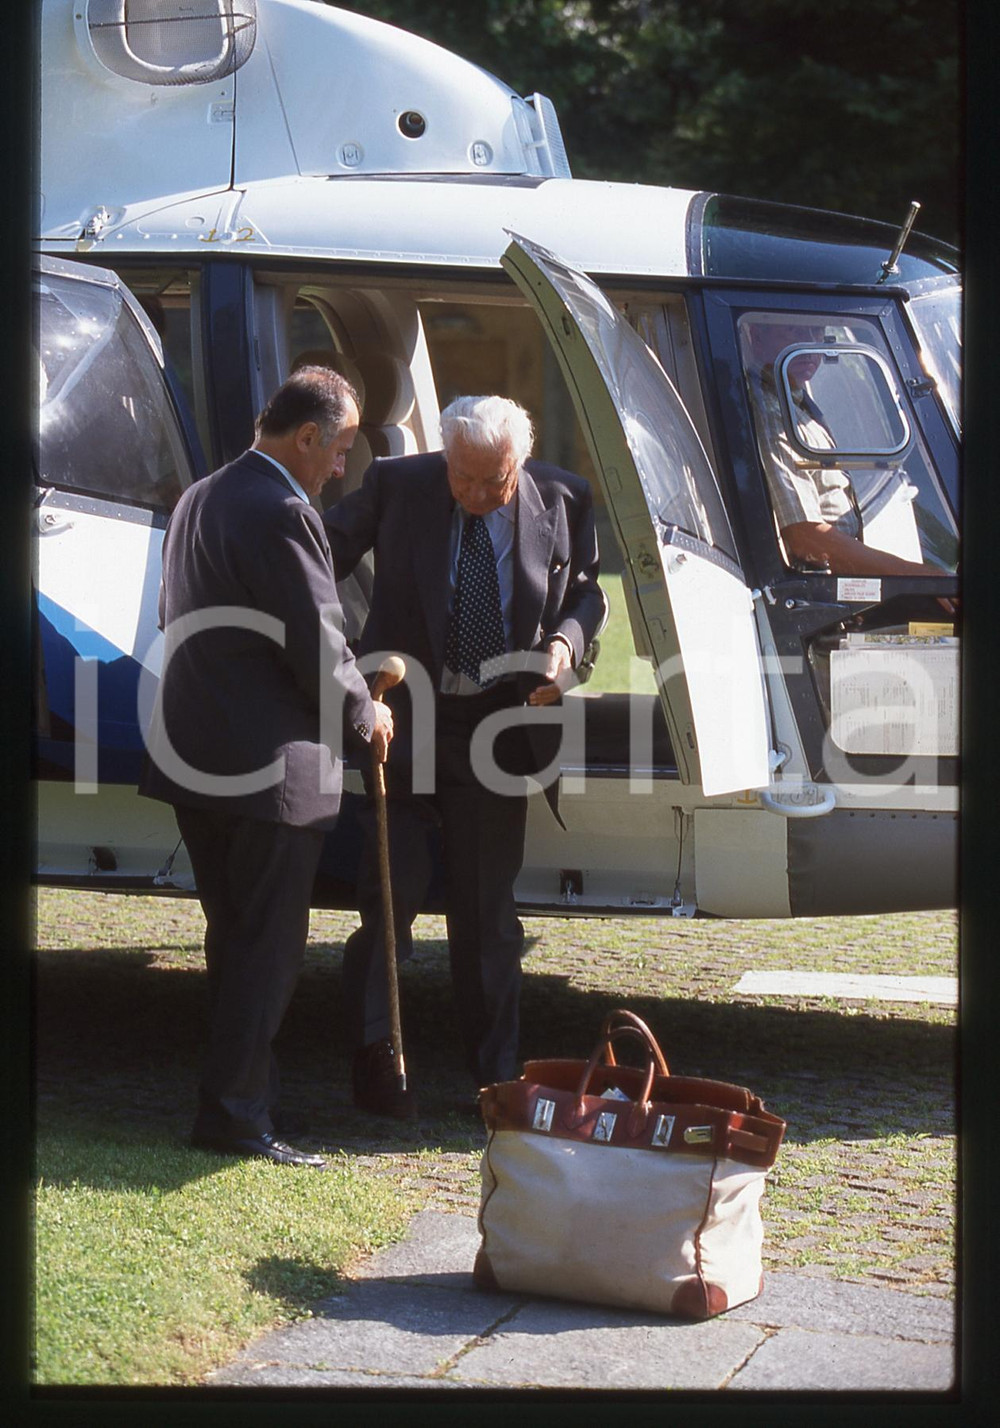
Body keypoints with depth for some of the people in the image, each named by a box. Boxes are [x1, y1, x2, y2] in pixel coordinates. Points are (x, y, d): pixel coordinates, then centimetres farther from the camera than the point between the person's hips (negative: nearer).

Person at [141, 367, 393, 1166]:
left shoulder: (199, 500, 12)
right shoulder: (282, 513, -18)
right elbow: (317, 645, -18)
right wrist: (365, 717, 0)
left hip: (195, 760, 9)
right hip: (270, 764, -9)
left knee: (234, 936, 18)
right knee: (270, 946, -1)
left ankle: (245, 1089, 26)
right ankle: (235, 1115, 0)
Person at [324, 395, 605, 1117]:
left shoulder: (562, 501, -3)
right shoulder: (396, 484, -8)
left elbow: (587, 593, 11)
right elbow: (326, 556, 3)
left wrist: (565, 642, -10)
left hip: (499, 726, 2)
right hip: (404, 715, -2)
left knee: (489, 902, 9)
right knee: (394, 885, -3)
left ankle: (497, 1072, 17)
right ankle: (375, 1056, 9)